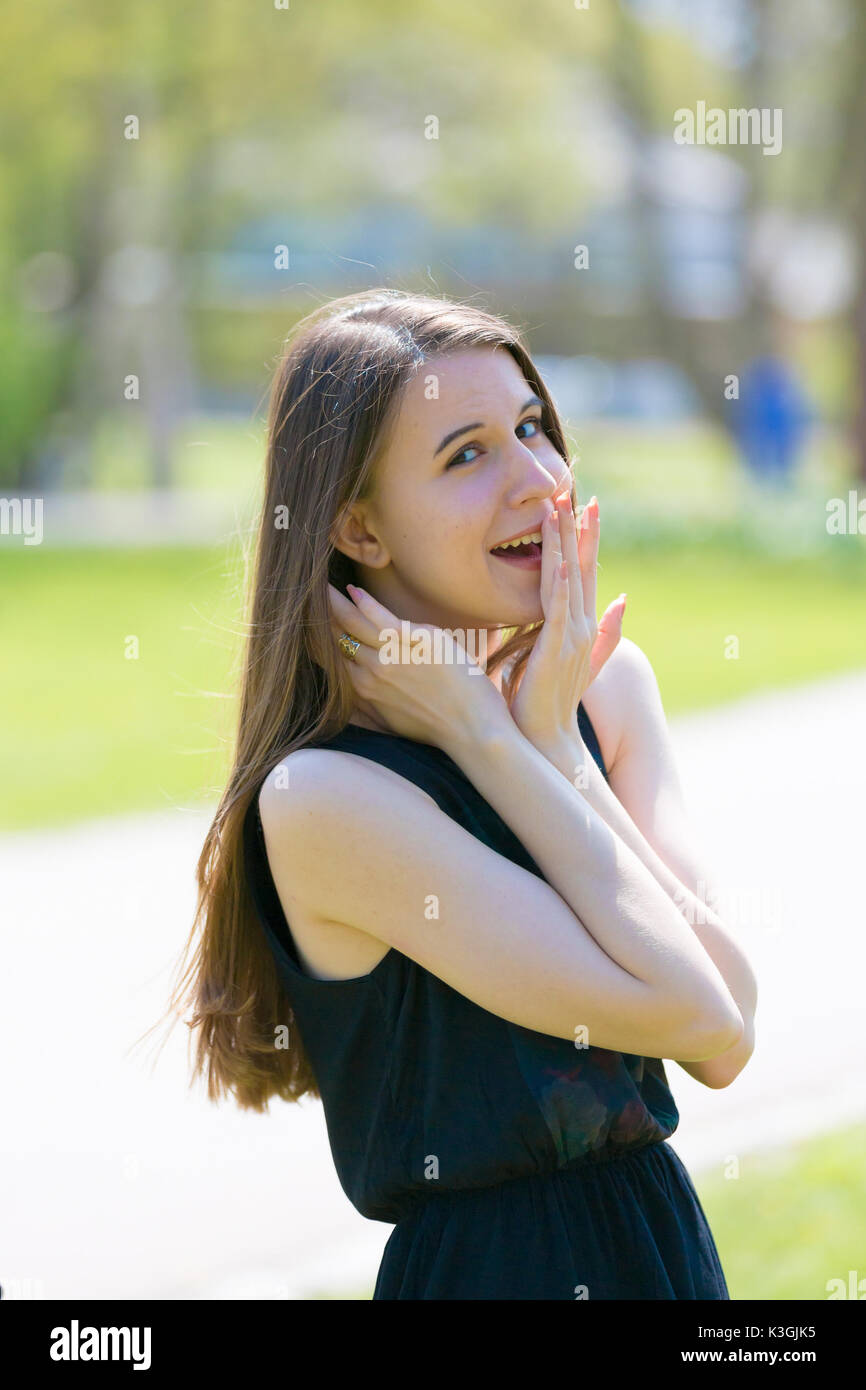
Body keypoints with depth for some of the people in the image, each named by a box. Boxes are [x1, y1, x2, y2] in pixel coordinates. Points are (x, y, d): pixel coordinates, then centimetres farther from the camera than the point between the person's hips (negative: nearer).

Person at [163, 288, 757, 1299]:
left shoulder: (610, 685, 0)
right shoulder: (323, 797, -20)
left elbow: (728, 1048, -10)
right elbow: (689, 1017, -21)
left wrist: (550, 742, -13)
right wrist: (491, 740, -17)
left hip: (667, 1235, 6)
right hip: (491, 1262, -6)